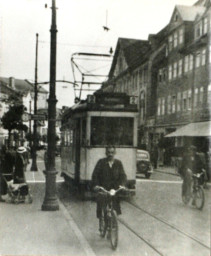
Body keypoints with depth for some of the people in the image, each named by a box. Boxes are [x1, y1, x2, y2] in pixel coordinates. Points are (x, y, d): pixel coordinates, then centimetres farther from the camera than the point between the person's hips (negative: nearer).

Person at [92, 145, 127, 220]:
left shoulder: (118, 163, 9)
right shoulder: (101, 162, 4)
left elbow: (123, 175, 2)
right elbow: (95, 175, 0)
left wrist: (121, 185, -16)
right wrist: (96, 185, -15)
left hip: (115, 189, 2)